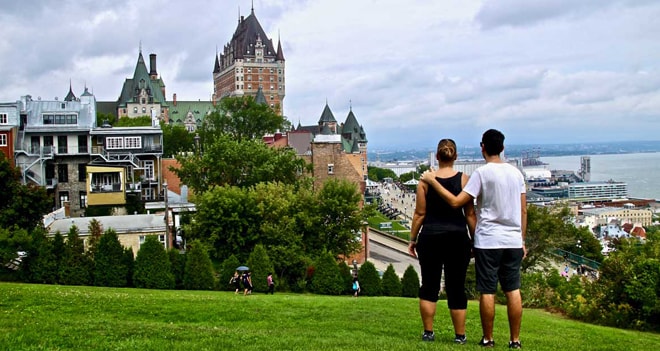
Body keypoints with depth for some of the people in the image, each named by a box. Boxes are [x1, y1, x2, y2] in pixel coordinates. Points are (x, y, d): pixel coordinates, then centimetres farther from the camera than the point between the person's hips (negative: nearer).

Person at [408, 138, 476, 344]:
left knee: (429, 286, 11)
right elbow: (470, 214, -1)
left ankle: (428, 332, 13)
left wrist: (413, 239, 9)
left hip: (430, 237, 0)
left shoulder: (425, 180, -1)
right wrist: (475, 240, 6)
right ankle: (460, 335, 12)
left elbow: (420, 214, 0)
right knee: (456, 288, 6)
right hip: (457, 238, 0)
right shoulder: (464, 180, -2)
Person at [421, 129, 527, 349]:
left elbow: (456, 202, -13)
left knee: (487, 291, 3)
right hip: (513, 241, 5)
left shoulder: (482, 173, -9)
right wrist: (522, 240, 18)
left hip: (487, 241, -5)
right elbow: (523, 210, 10)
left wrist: (433, 182, -5)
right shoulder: (516, 173, 7)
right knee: (513, 290, 9)